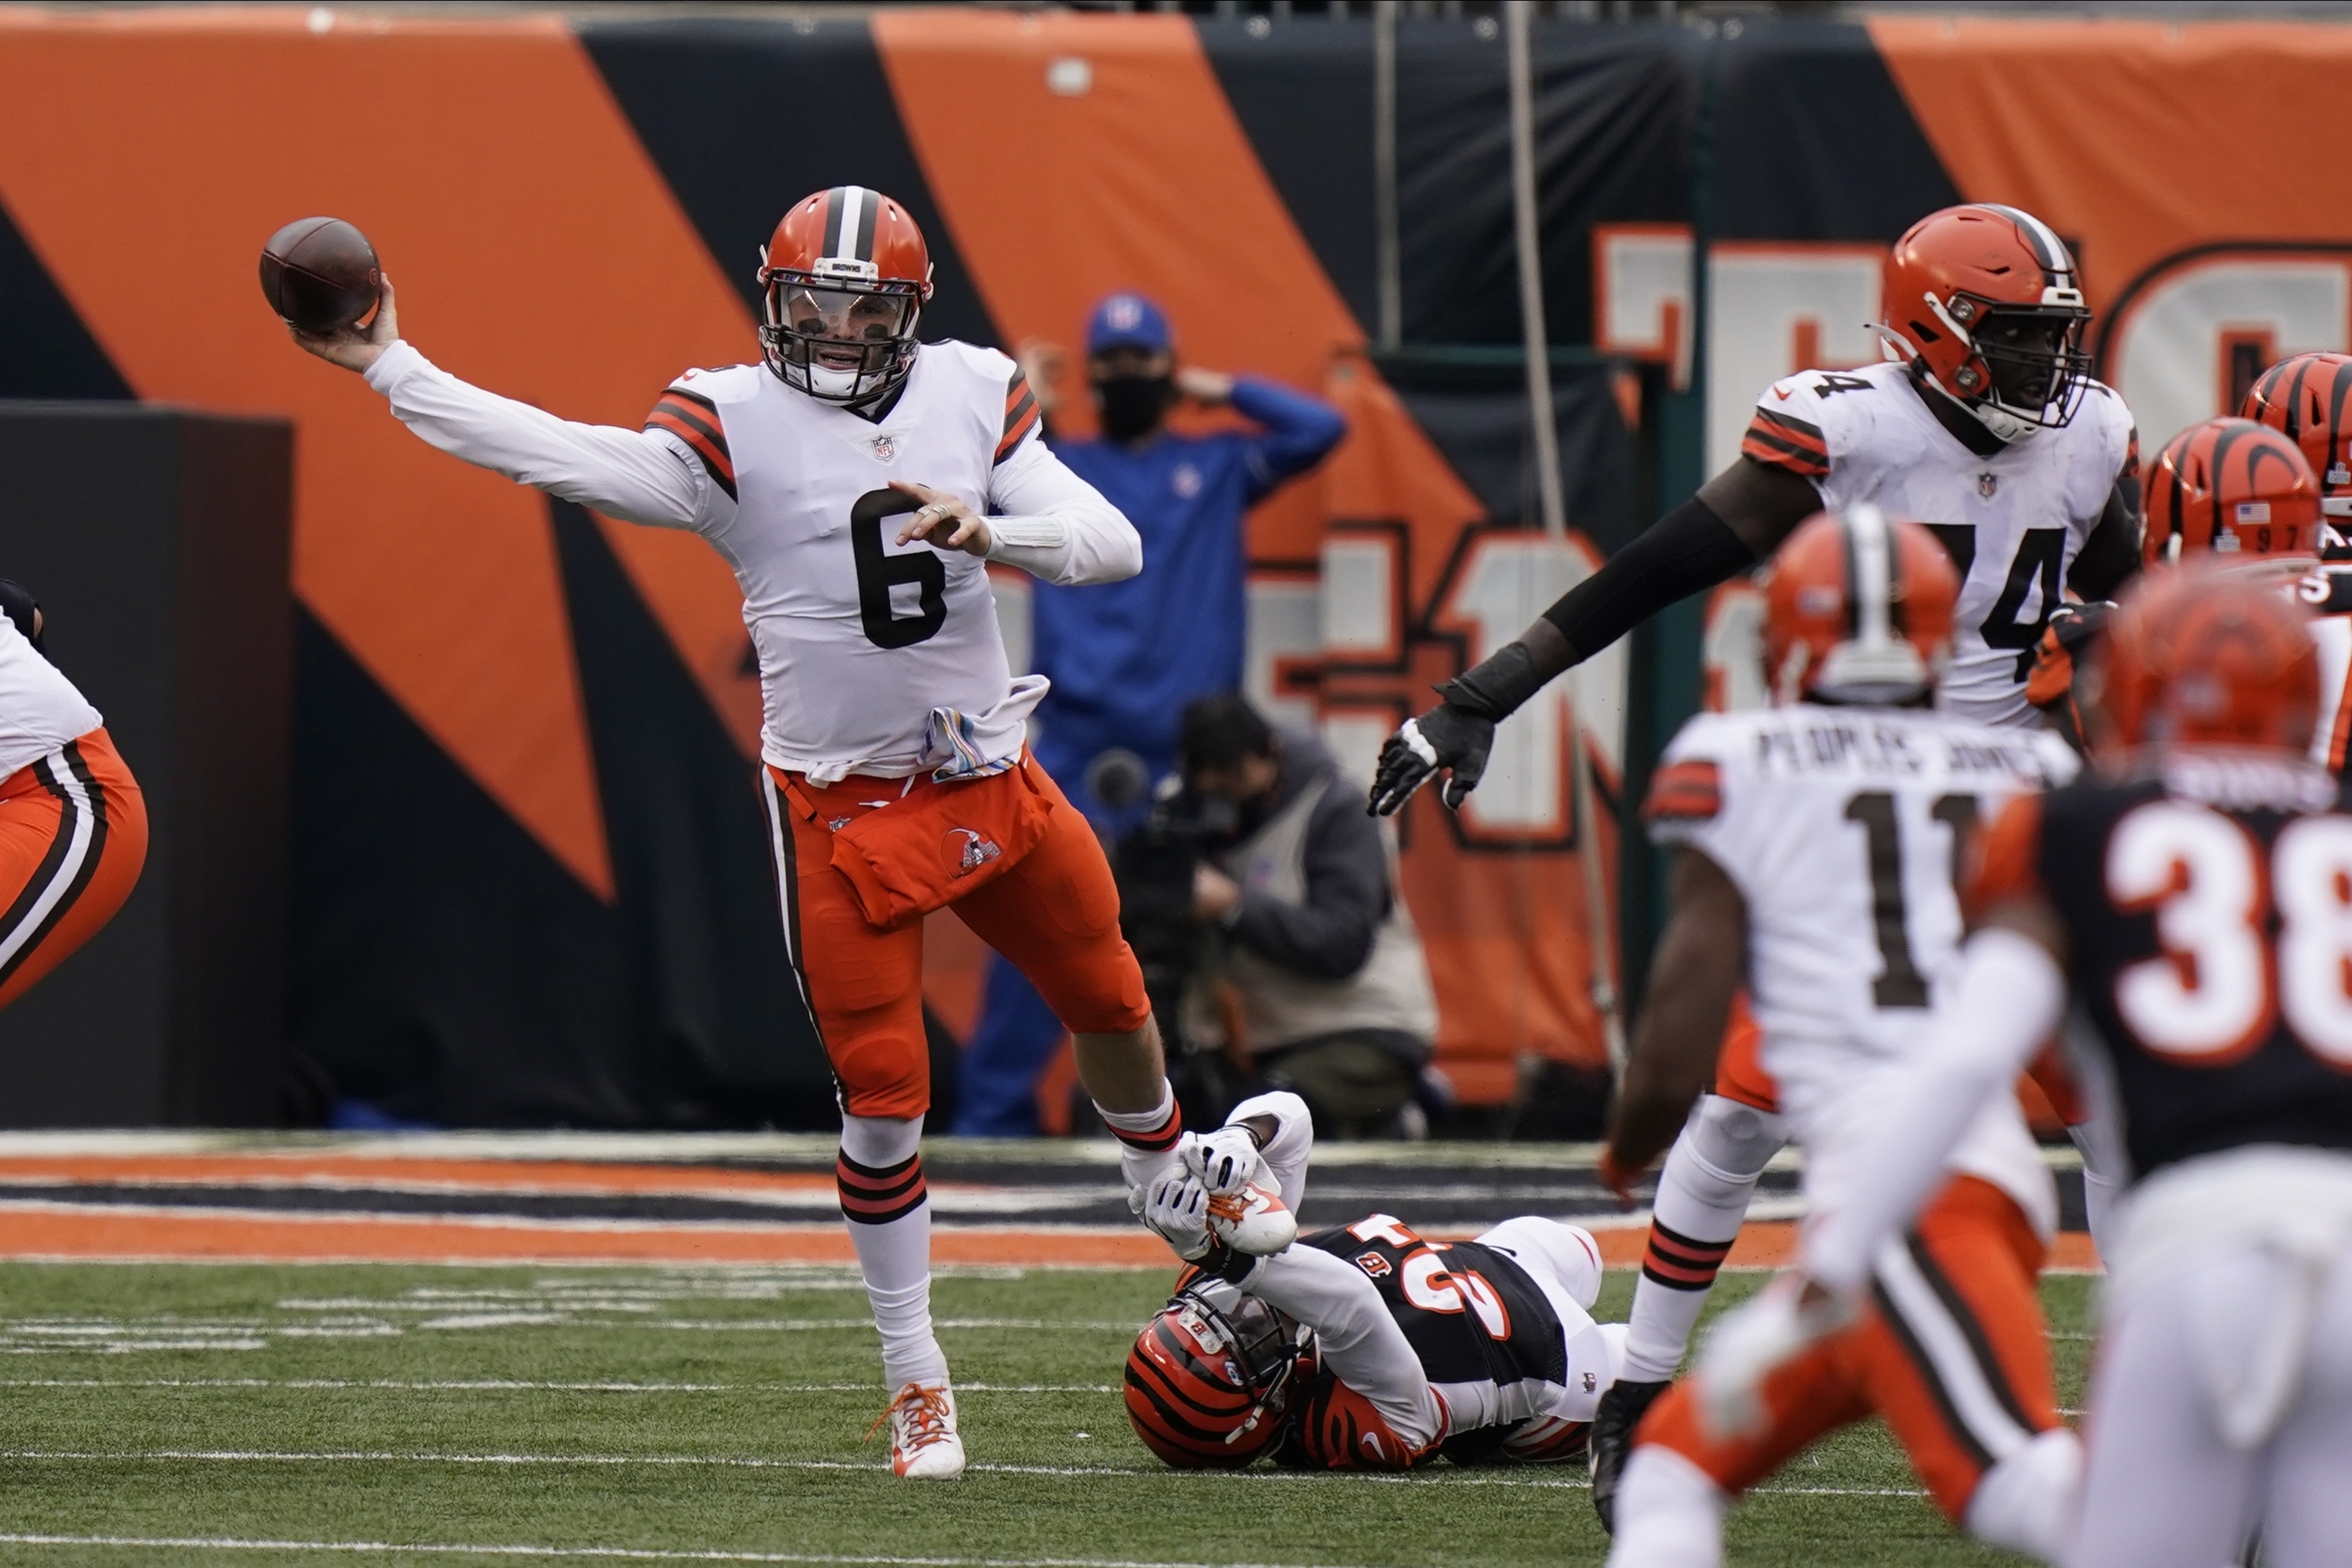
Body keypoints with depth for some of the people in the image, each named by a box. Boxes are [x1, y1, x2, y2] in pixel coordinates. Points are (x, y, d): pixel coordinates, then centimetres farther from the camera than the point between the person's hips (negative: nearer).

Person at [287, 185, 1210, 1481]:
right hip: (842, 812, -4)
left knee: (1111, 1003, 16)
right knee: (883, 1097, -3)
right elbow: (570, 458, -22)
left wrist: (989, 531, -21)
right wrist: (387, 367, -28)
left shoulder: (972, 398, 1)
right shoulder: (735, 426, -10)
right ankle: (915, 1381, 11)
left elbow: (1110, 543, -1)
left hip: (989, 780, 4)